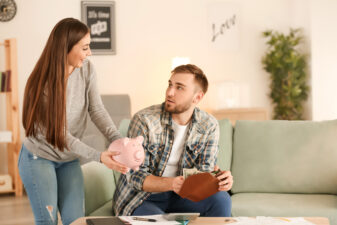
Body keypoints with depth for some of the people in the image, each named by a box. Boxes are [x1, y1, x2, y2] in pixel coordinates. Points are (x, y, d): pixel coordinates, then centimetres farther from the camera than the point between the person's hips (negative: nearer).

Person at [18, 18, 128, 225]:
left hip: (69, 160, 5)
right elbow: (60, 134, -24)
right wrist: (99, 156, -31)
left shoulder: (87, 69, -9)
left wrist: (119, 141, -30)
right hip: (39, 158, -4)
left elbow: (97, 110, -13)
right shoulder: (42, 84, -24)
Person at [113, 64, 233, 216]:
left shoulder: (209, 126, -6)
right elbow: (135, 175, -18)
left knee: (221, 199, -22)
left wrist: (220, 179, -27)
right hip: (140, 198, -4)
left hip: (178, 196, 4)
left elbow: (205, 170, -1)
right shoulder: (144, 120, -18)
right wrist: (170, 184, -37)